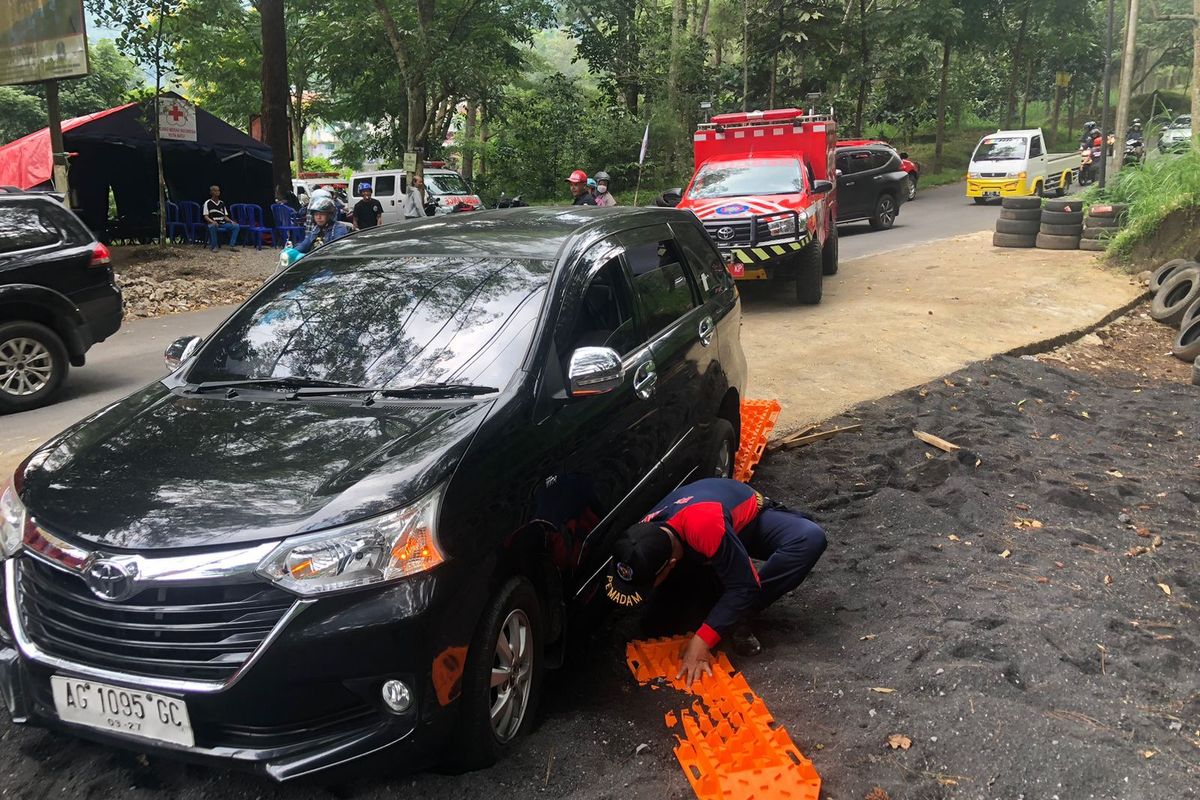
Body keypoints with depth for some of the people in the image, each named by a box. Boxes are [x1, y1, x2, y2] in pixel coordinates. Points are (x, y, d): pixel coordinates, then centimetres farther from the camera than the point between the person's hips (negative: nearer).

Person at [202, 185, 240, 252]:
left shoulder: (222, 203, 17)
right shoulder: (208, 203, 3)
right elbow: (206, 216, -4)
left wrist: (231, 221, -5)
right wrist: (212, 221, -25)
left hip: (222, 223, 5)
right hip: (212, 223, -5)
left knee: (236, 226, -19)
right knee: (213, 226, -41)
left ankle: (232, 246, -21)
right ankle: (214, 246, -27)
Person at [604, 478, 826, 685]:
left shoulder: (706, 525, -47)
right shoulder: (646, 535, -27)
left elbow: (743, 586, -38)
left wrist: (702, 640, -39)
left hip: (751, 517, -4)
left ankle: (738, 618, -25)